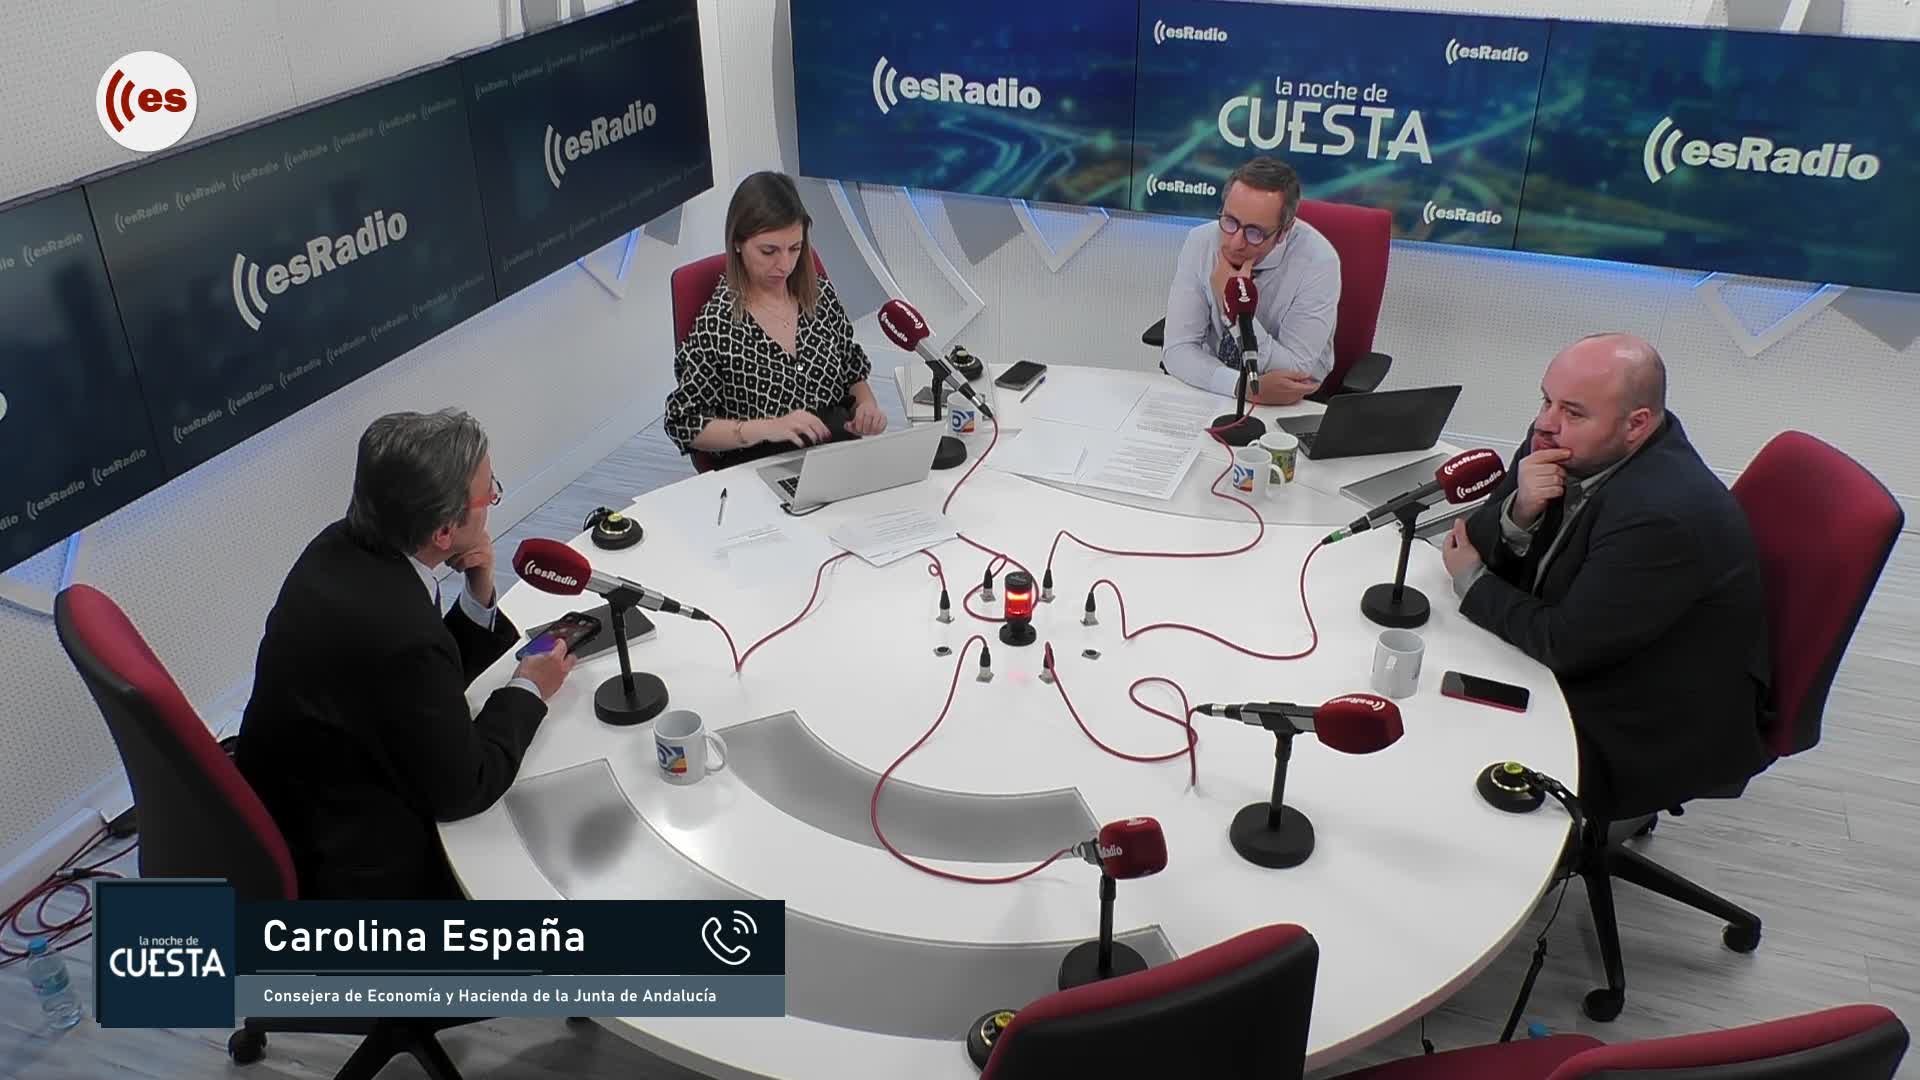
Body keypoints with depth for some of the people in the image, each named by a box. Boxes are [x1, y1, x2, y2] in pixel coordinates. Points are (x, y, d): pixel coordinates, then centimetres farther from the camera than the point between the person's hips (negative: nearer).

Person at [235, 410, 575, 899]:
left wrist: (478, 599, -11)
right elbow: (460, 789, -20)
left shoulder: (342, 547, -8)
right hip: (349, 866, -8)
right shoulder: (400, 633, -34)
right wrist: (527, 690, -7)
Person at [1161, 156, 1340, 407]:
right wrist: (1242, 386, -30)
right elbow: (1177, 350, -15)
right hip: (1213, 390, 2)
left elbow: (1296, 374, -20)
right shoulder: (1200, 243, -12)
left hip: (1292, 406, -2)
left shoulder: (1317, 262, -18)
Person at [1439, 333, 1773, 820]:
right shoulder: (1561, 447, -8)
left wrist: (1472, 582, -12)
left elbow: (1564, 643, -27)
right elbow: (1478, 546, -2)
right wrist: (1519, 511, -25)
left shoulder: (1666, 515, -32)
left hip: (1651, 733, -8)